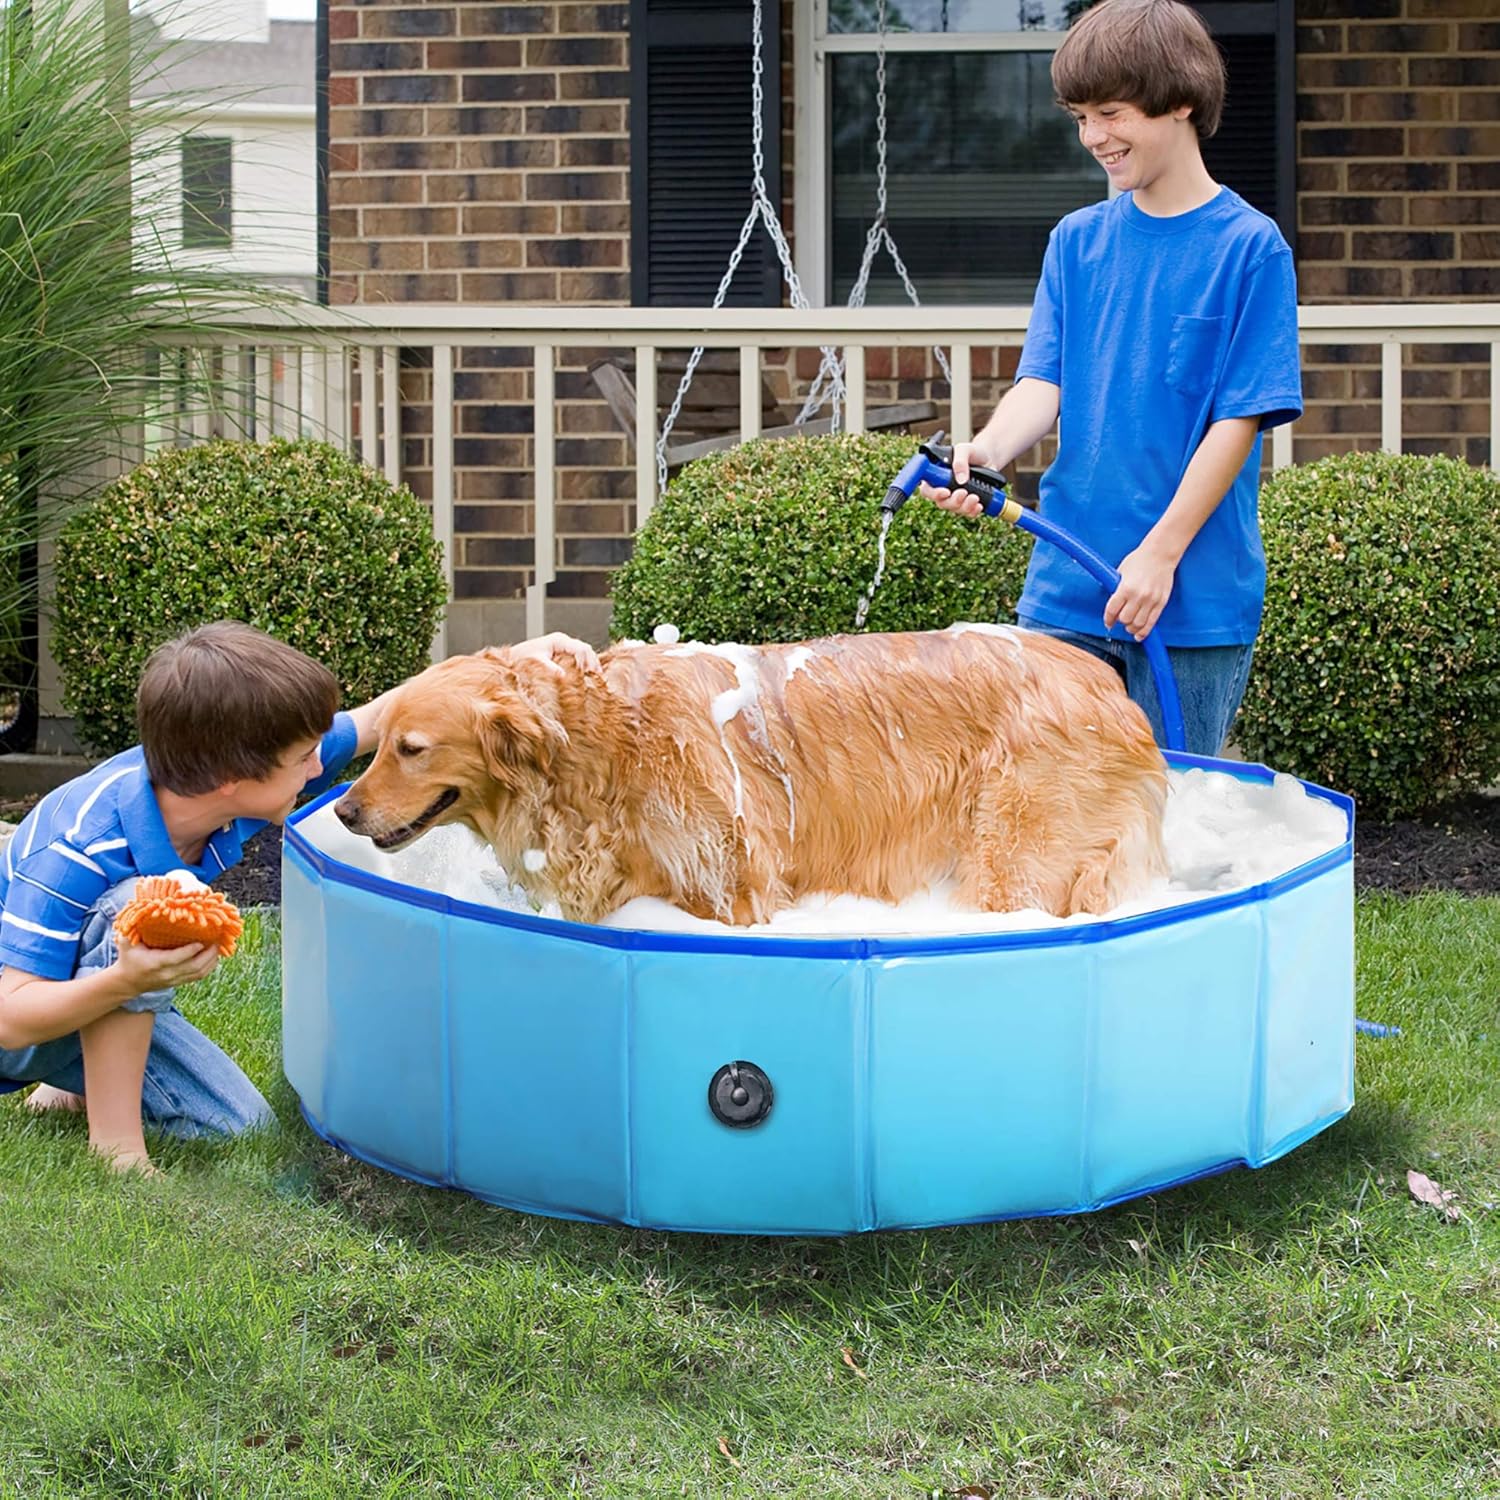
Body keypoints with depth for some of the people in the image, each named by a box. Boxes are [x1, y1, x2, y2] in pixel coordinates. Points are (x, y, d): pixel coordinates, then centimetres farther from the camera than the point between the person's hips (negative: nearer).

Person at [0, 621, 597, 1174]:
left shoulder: (233, 779, -19)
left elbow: (373, 720, -5)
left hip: (117, 997, 7)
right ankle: (114, 1143, -22)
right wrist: (126, 982, -54)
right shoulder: (77, 852, -38)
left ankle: (86, 1086, 19)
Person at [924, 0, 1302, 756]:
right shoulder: (1077, 240, 9)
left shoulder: (1249, 247, -5)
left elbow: (1238, 420, -9)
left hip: (1194, 597, -4)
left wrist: (1160, 553, -16)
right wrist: (989, 448, -19)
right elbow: (1044, 383, 3)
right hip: (1065, 592, 4)